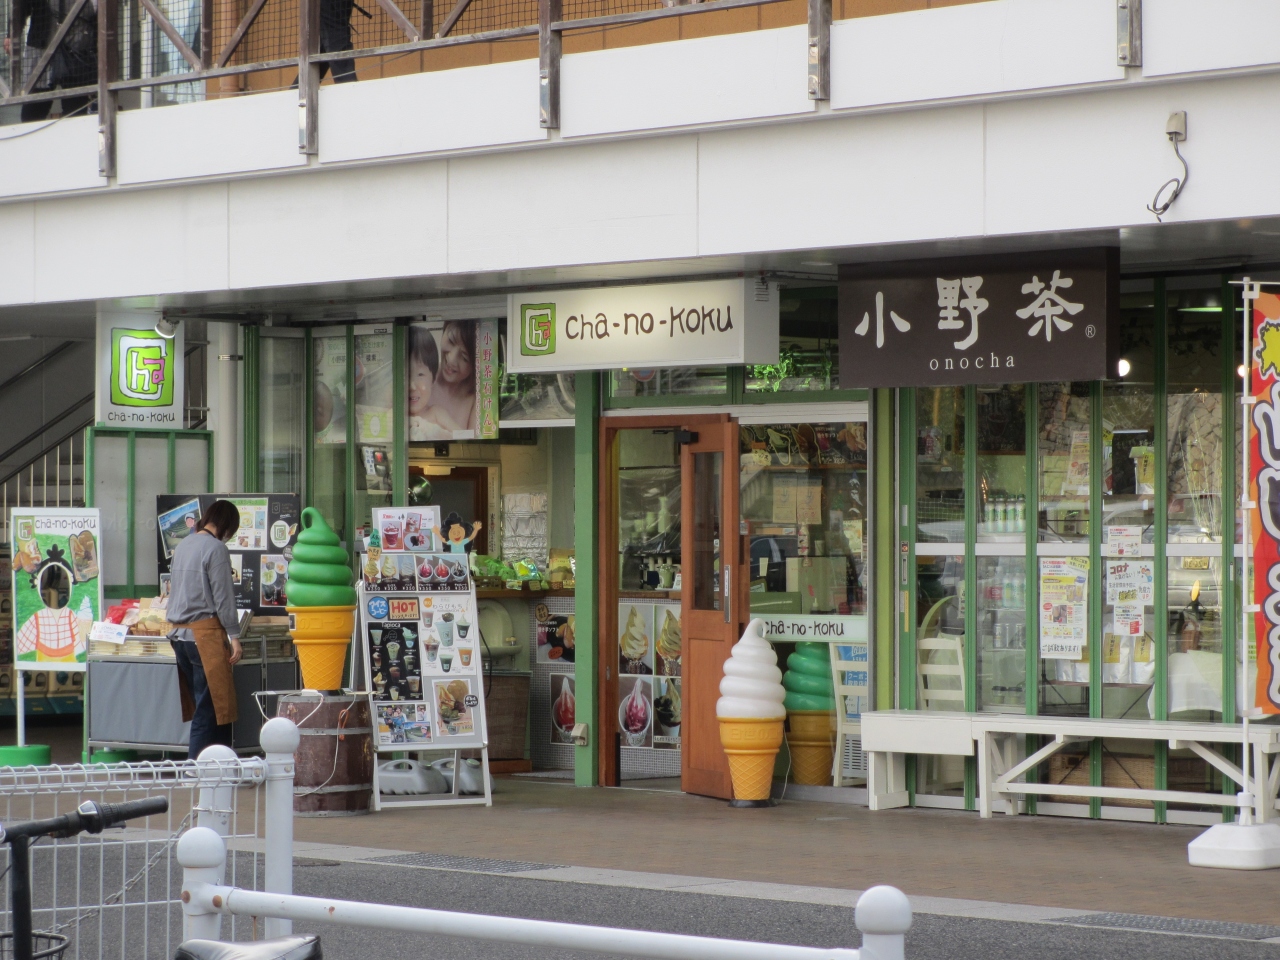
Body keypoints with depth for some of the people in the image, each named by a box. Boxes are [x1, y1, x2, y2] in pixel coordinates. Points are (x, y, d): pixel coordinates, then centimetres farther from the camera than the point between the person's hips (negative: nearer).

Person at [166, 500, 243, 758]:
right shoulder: (216, 548, -10)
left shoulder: (183, 545, 14)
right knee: (211, 707, -4)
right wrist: (234, 636, -9)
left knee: (204, 704, 12)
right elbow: (223, 597, -13)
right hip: (205, 632, -8)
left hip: (180, 632, 8)